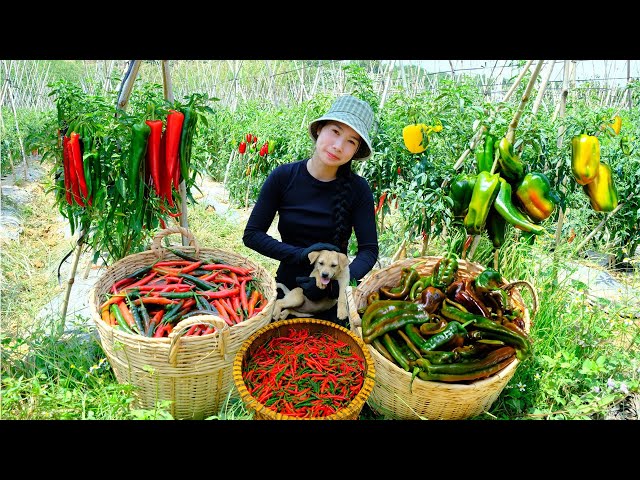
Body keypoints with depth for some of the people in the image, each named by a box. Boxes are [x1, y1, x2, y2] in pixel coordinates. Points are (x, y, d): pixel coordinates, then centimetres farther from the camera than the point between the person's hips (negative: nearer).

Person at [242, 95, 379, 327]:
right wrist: (301, 254, -24)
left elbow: (369, 250, -12)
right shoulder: (284, 177, -13)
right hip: (288, 291, 1)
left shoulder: (358, 189, -14)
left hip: (332, 299, 0)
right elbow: (251, 234, -11)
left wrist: (337, 282, -30)